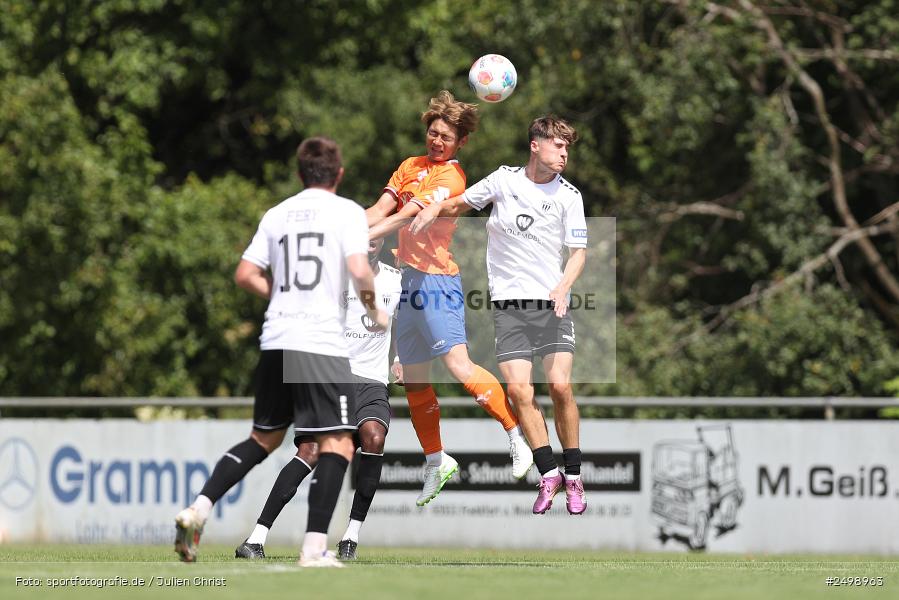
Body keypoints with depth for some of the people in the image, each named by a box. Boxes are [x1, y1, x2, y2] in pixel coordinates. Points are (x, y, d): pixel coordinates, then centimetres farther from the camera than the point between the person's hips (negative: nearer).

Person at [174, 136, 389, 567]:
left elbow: (245, 275, 12)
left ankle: (198, 509, 5)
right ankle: (315, 546, -13)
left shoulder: (277, 215, 13)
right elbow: (359, 271, -14)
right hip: (323, 343, -6)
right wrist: (373, 311, 3)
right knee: (338, 443, -3)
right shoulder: (347, 212, -1)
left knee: (264, 438, 18)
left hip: (275, 340, 6)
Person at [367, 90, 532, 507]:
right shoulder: (411, 167, 16)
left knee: (459, 365, -21)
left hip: (436, 280, -8)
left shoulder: (451, 178, -8)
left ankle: (518, 434, -14)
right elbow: (380, 211, 9)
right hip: (408, 279, 8)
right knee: (414, 379, 9)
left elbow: (408, 217, -18)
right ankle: (436, 462, 20)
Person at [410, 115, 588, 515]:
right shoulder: (503, 179, 5)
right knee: (518, 388, -12)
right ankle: (549, 475, -3)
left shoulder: (568, 195, 2)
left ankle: (573, 478, -1)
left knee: (560, 385, -13)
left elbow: (578, 251, 3)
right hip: (508, 302, 1)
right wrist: (434, 208, -1)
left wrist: (562, 288, -15)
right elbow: (460, 204, 20)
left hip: (551, 303, -1)